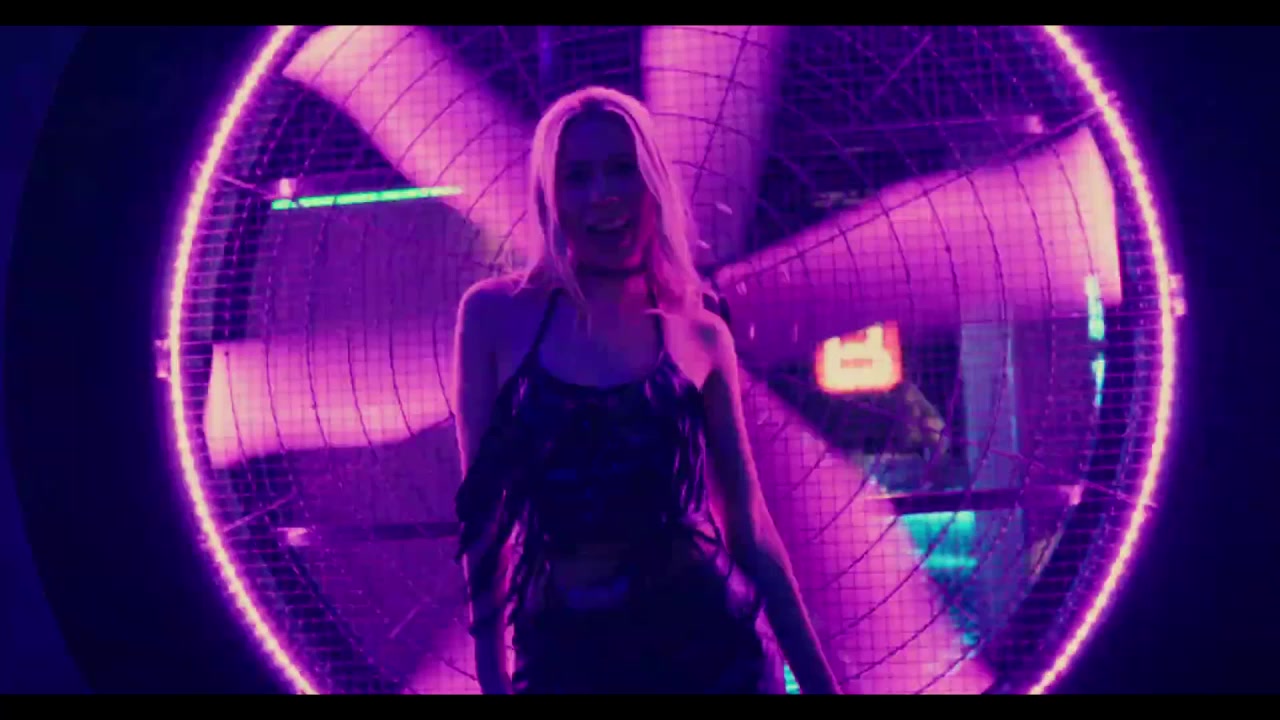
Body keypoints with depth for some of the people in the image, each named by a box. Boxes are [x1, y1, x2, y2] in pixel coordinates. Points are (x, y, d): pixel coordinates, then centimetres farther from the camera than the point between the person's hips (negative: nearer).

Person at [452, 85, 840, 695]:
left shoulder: (700, 336, 3)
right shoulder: (495, 316, 0)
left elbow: (748, 526, 8)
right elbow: (483, 504, 3)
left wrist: (817, 679, 8)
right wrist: (491, 671, 1)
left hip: (705, 643, 1)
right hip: (567, 654, -1)